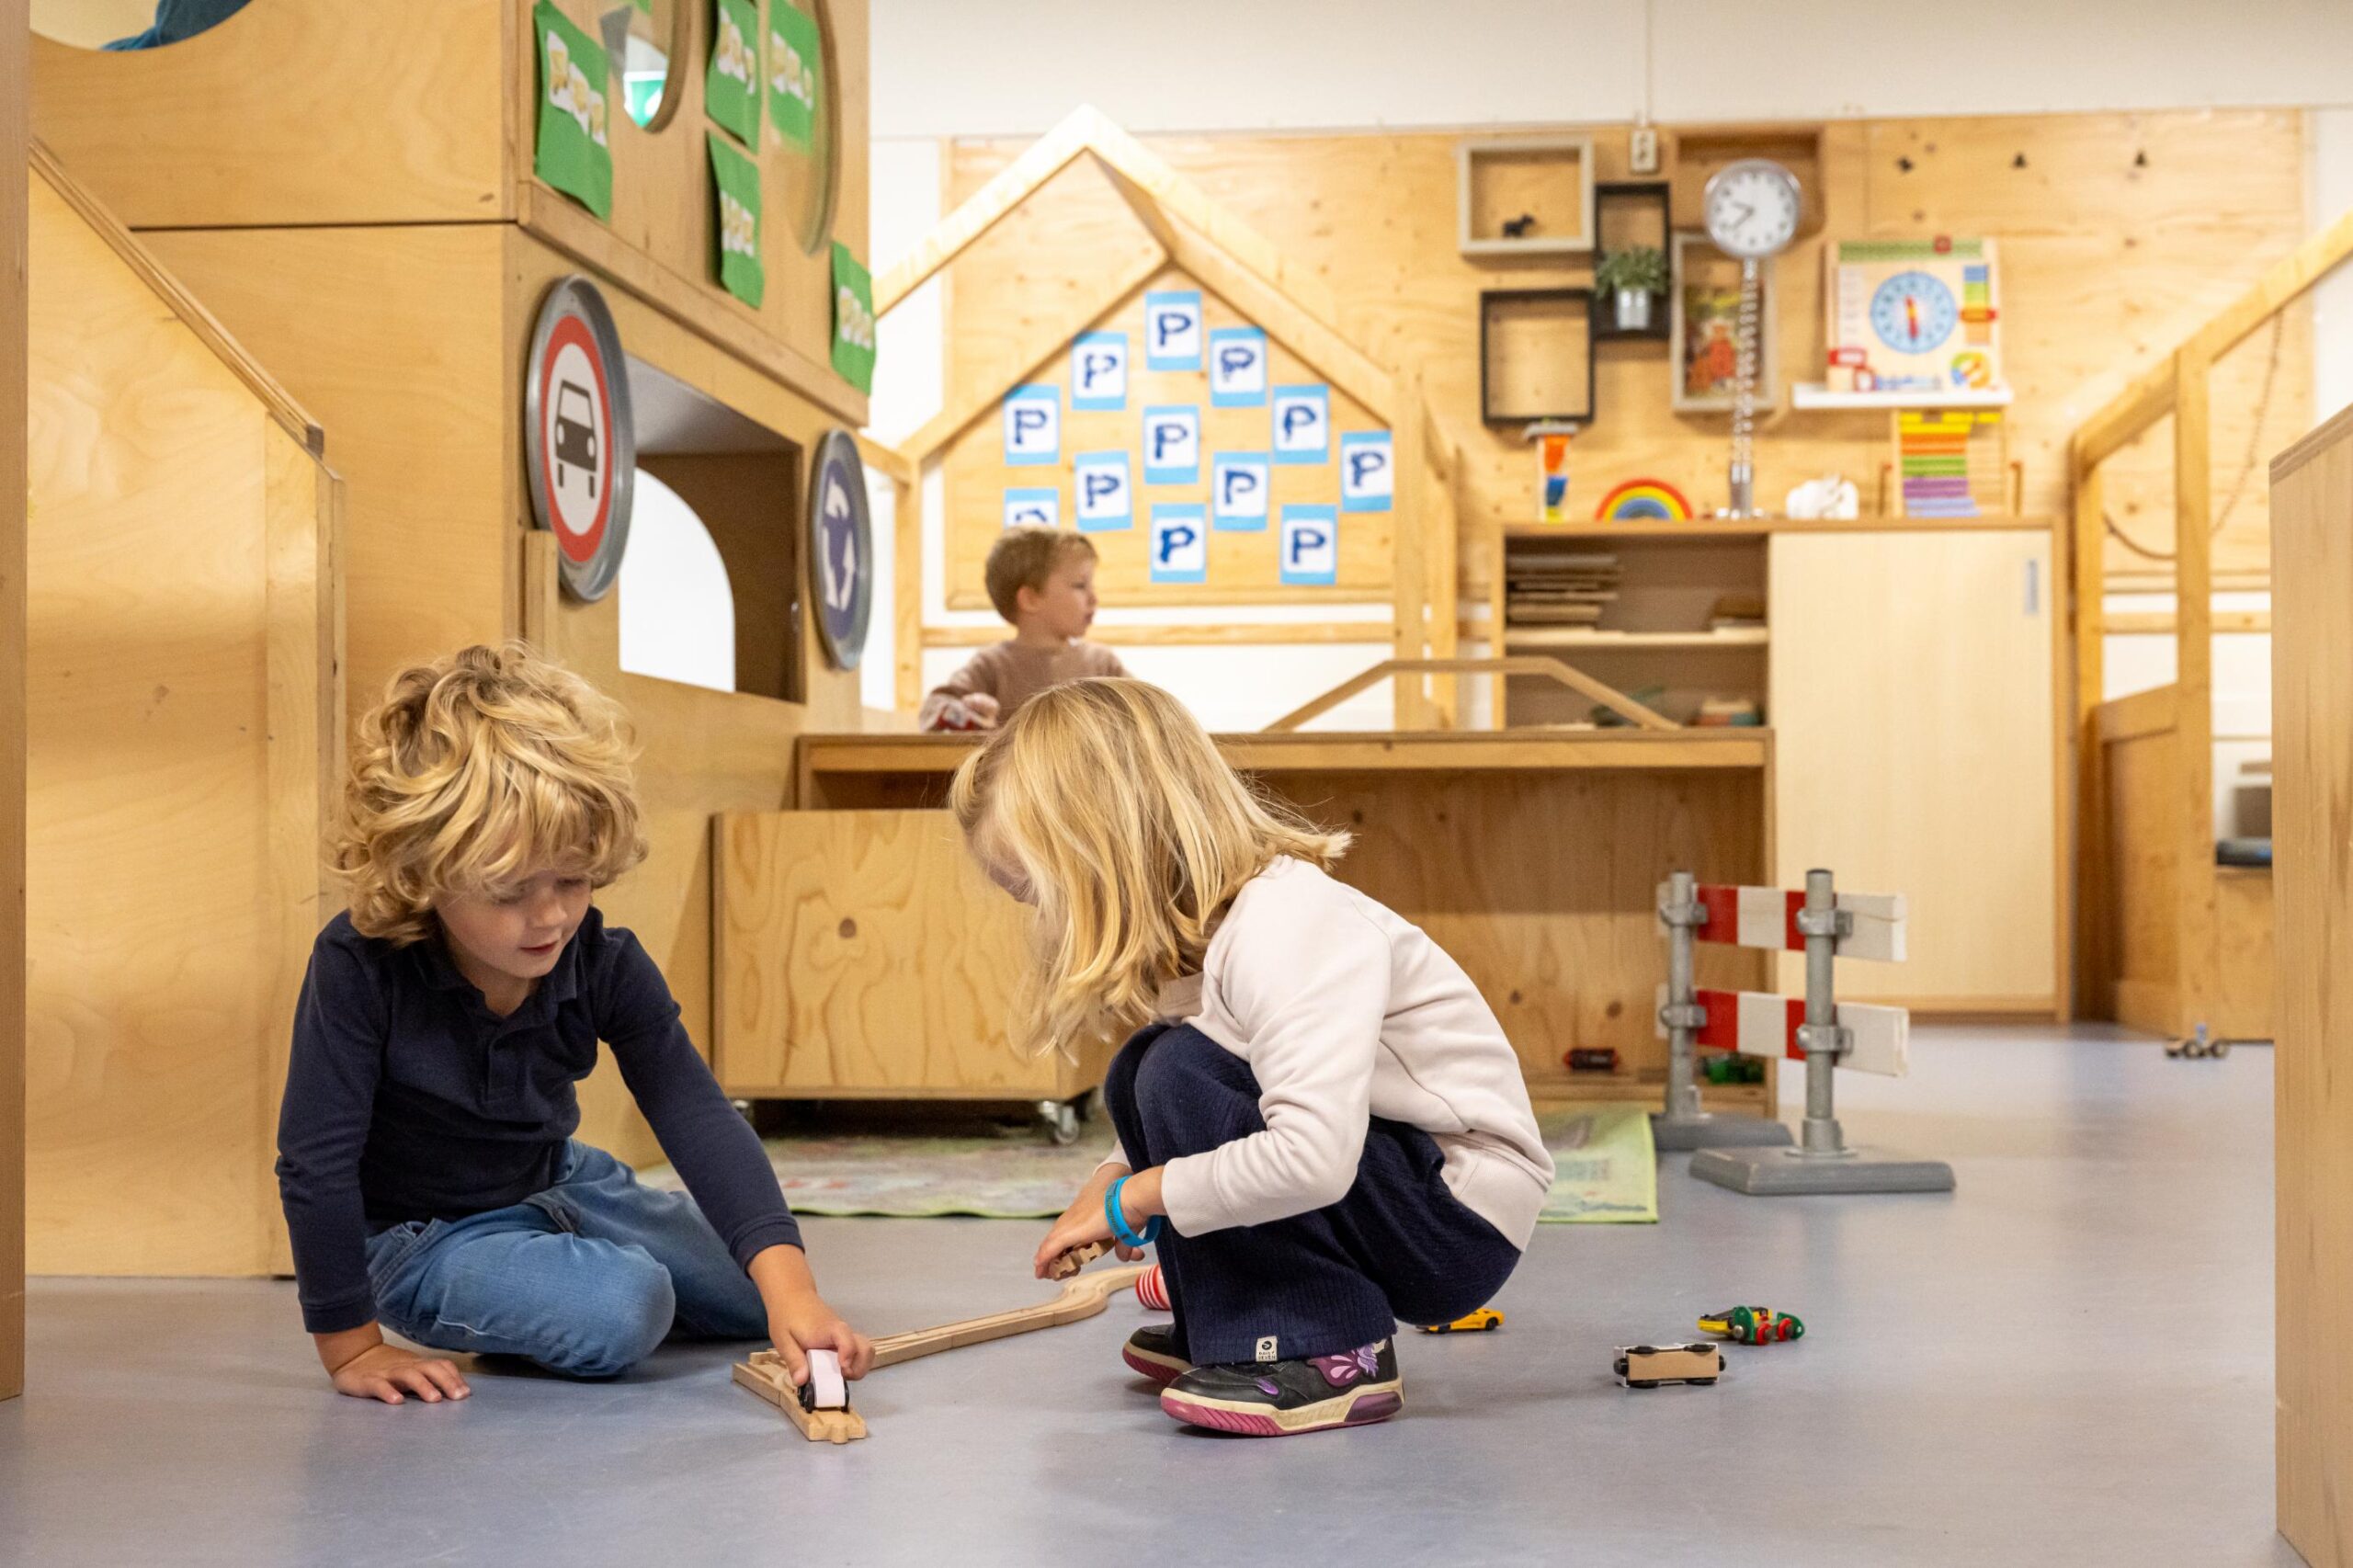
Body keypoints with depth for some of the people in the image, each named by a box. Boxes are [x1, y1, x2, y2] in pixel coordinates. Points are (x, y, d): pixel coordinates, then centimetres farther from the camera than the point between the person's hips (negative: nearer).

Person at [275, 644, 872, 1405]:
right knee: (621, 1311, -29)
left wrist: (787, 1285, -40)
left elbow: (697, 1117, -27)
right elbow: (316, 1163, -26)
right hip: (421, 1238, -5)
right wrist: (351, 1346, -21)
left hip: (558, 1184, 5)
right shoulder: (359, 968, -32)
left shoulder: (606, 965, -19)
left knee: (757, 1293, 7)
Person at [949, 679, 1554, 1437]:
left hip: (1465, 1224, -9)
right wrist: (1115, 1177, -4)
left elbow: (1312, 1158, -37)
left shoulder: (1289, 921, -26)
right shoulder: (1196, 929, 3)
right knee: (1140, 1078, 0)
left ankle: (1331, 1358, -14)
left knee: (1182, 1075, -22)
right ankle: (1224, 1334, 11)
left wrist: (1132, 1197, -23)